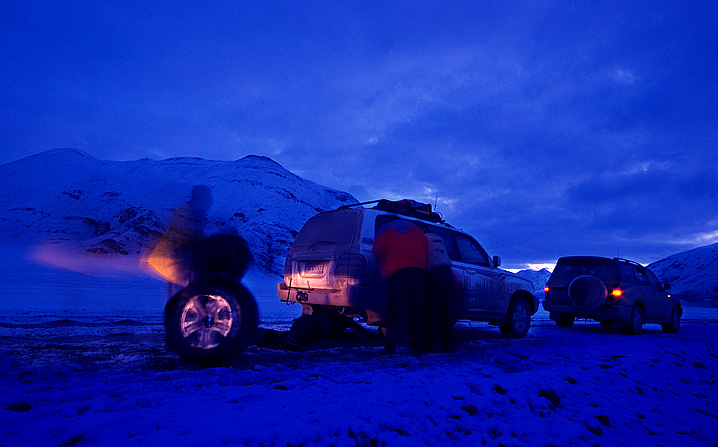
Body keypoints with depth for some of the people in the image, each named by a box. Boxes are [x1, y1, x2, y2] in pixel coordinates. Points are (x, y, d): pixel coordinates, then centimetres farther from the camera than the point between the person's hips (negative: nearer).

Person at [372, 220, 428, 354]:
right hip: (417, 271, 3)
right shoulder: (414, 228, 24)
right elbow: (425, 248, 15)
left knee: (395, 311, -3)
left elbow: (377, 250, 5)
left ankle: (390, 346, -10)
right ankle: (417, 346, 8)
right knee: (415, 310, 8)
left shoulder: (386, 230, 17)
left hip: (397, 272, -3)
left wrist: (385, 263, 22)